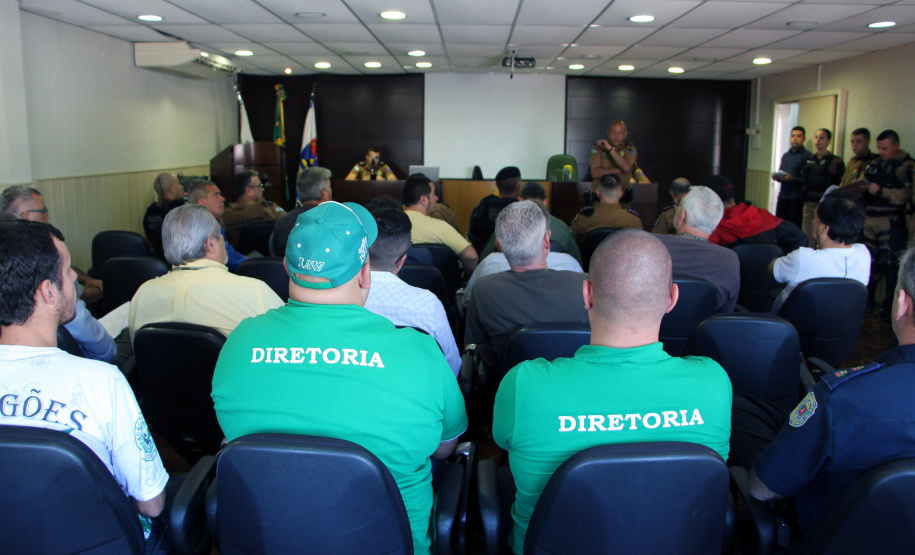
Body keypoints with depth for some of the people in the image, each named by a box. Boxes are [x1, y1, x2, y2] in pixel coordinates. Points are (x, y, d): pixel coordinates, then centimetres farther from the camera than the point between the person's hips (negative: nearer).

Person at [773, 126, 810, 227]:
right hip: (783, 196, 6)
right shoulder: (785, 155, 19)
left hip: (797, 197, -6)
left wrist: (792, 179, -21)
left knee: (794, 226, -6)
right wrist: (777, 177, 4)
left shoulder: (807, 156, -4)